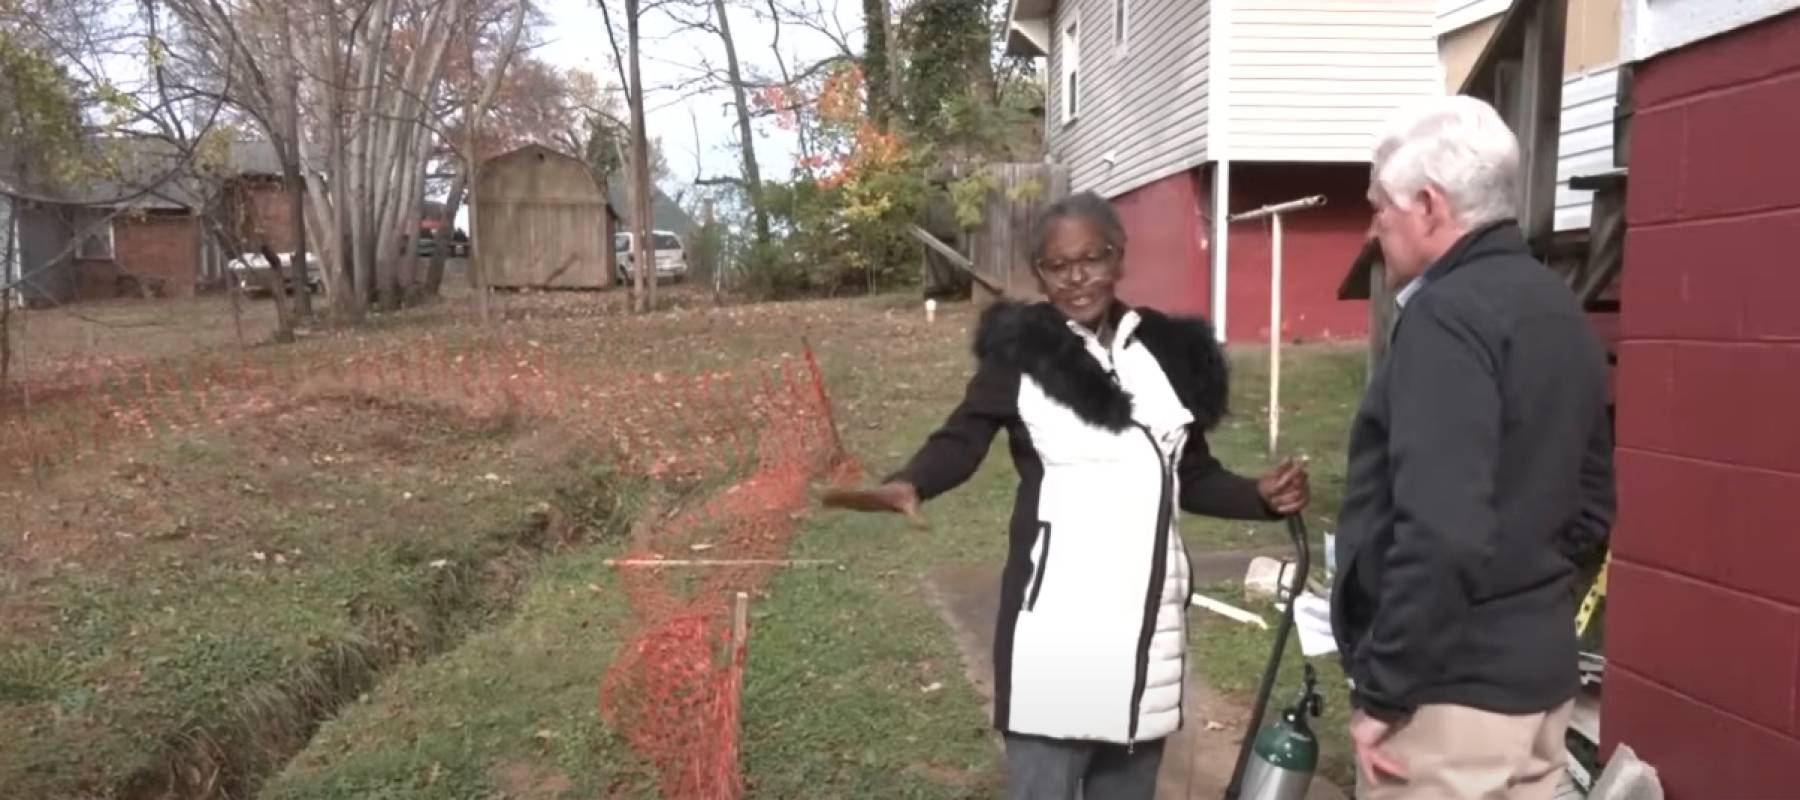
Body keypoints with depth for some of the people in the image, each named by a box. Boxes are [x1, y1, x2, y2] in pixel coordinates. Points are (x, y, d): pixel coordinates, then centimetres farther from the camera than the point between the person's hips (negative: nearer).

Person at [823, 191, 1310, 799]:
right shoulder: (1022, 352, -3)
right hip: (1057, 612, -4)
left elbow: (1192, 477, 16)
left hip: (1148, 611, 5)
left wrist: (1261, 497, -1)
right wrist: (909, 485, -31)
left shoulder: (1168, 352, 9)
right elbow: (963, 440, -12)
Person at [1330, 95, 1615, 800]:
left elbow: (1441, 530, -28)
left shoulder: (1447, 315, -19)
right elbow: (1589, 505, 18)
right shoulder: (1560, 311, 10)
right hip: (1540, 669, 9)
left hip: (1453, 688, -9)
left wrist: (1385, 690, -20)